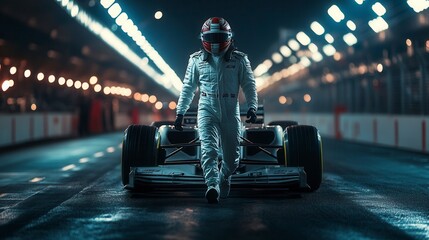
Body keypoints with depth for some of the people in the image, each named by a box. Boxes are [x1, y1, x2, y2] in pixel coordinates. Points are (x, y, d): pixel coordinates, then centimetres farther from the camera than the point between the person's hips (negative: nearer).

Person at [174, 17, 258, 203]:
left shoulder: (239, 60, 5)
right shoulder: (197, 60, 8)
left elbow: (249, 86, 6)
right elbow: (188, 88, 14)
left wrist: (252, 107, -9)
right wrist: (180, 112, 12)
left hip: (231, 113, 1)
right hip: (207, 111, 0)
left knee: (232, 158, 6)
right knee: (208, 149, -23)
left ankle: (224, 178, 37)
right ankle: (212, 186, -35)